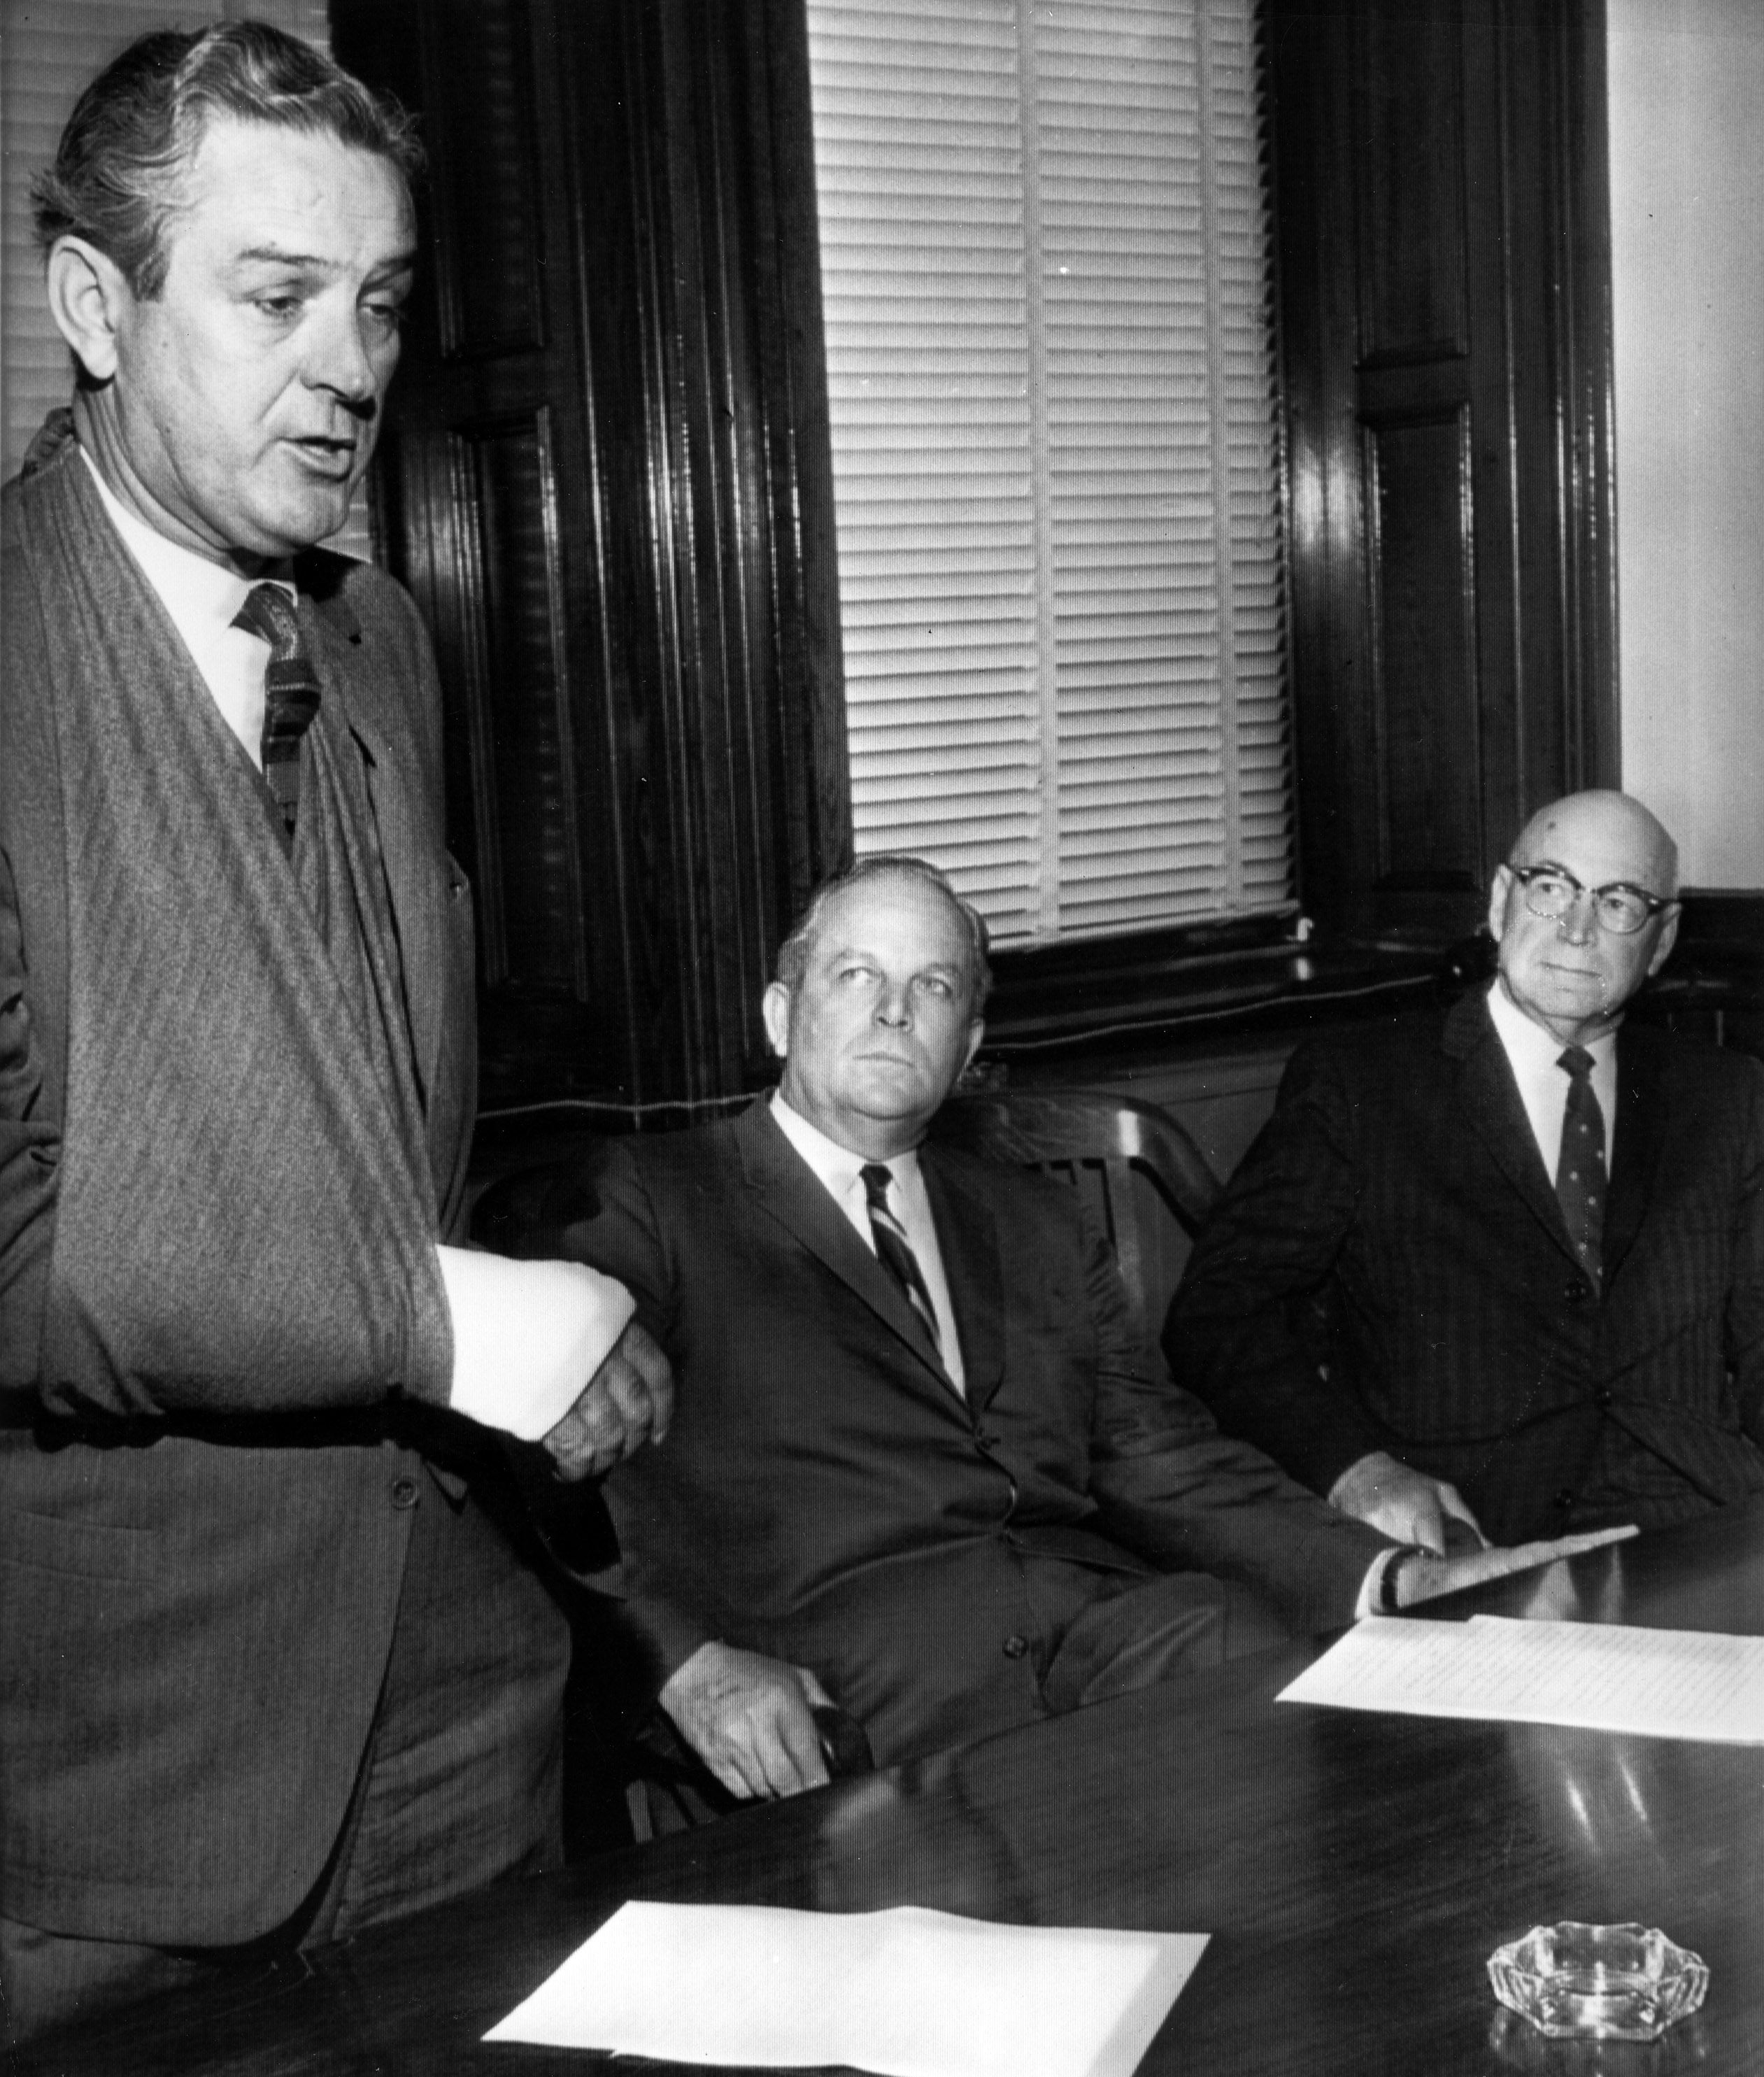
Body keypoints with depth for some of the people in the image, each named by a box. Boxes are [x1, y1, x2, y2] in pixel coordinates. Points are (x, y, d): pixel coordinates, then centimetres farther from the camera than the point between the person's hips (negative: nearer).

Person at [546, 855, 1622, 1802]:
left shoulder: (1042, 1228, 26)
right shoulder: (645, 1206, 10)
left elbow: (1164, 1460, 18)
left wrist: (1395, 1580, 3)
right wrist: (690, 1658, -20)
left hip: (1114, 1612, 5)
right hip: (847, 1671, -4)